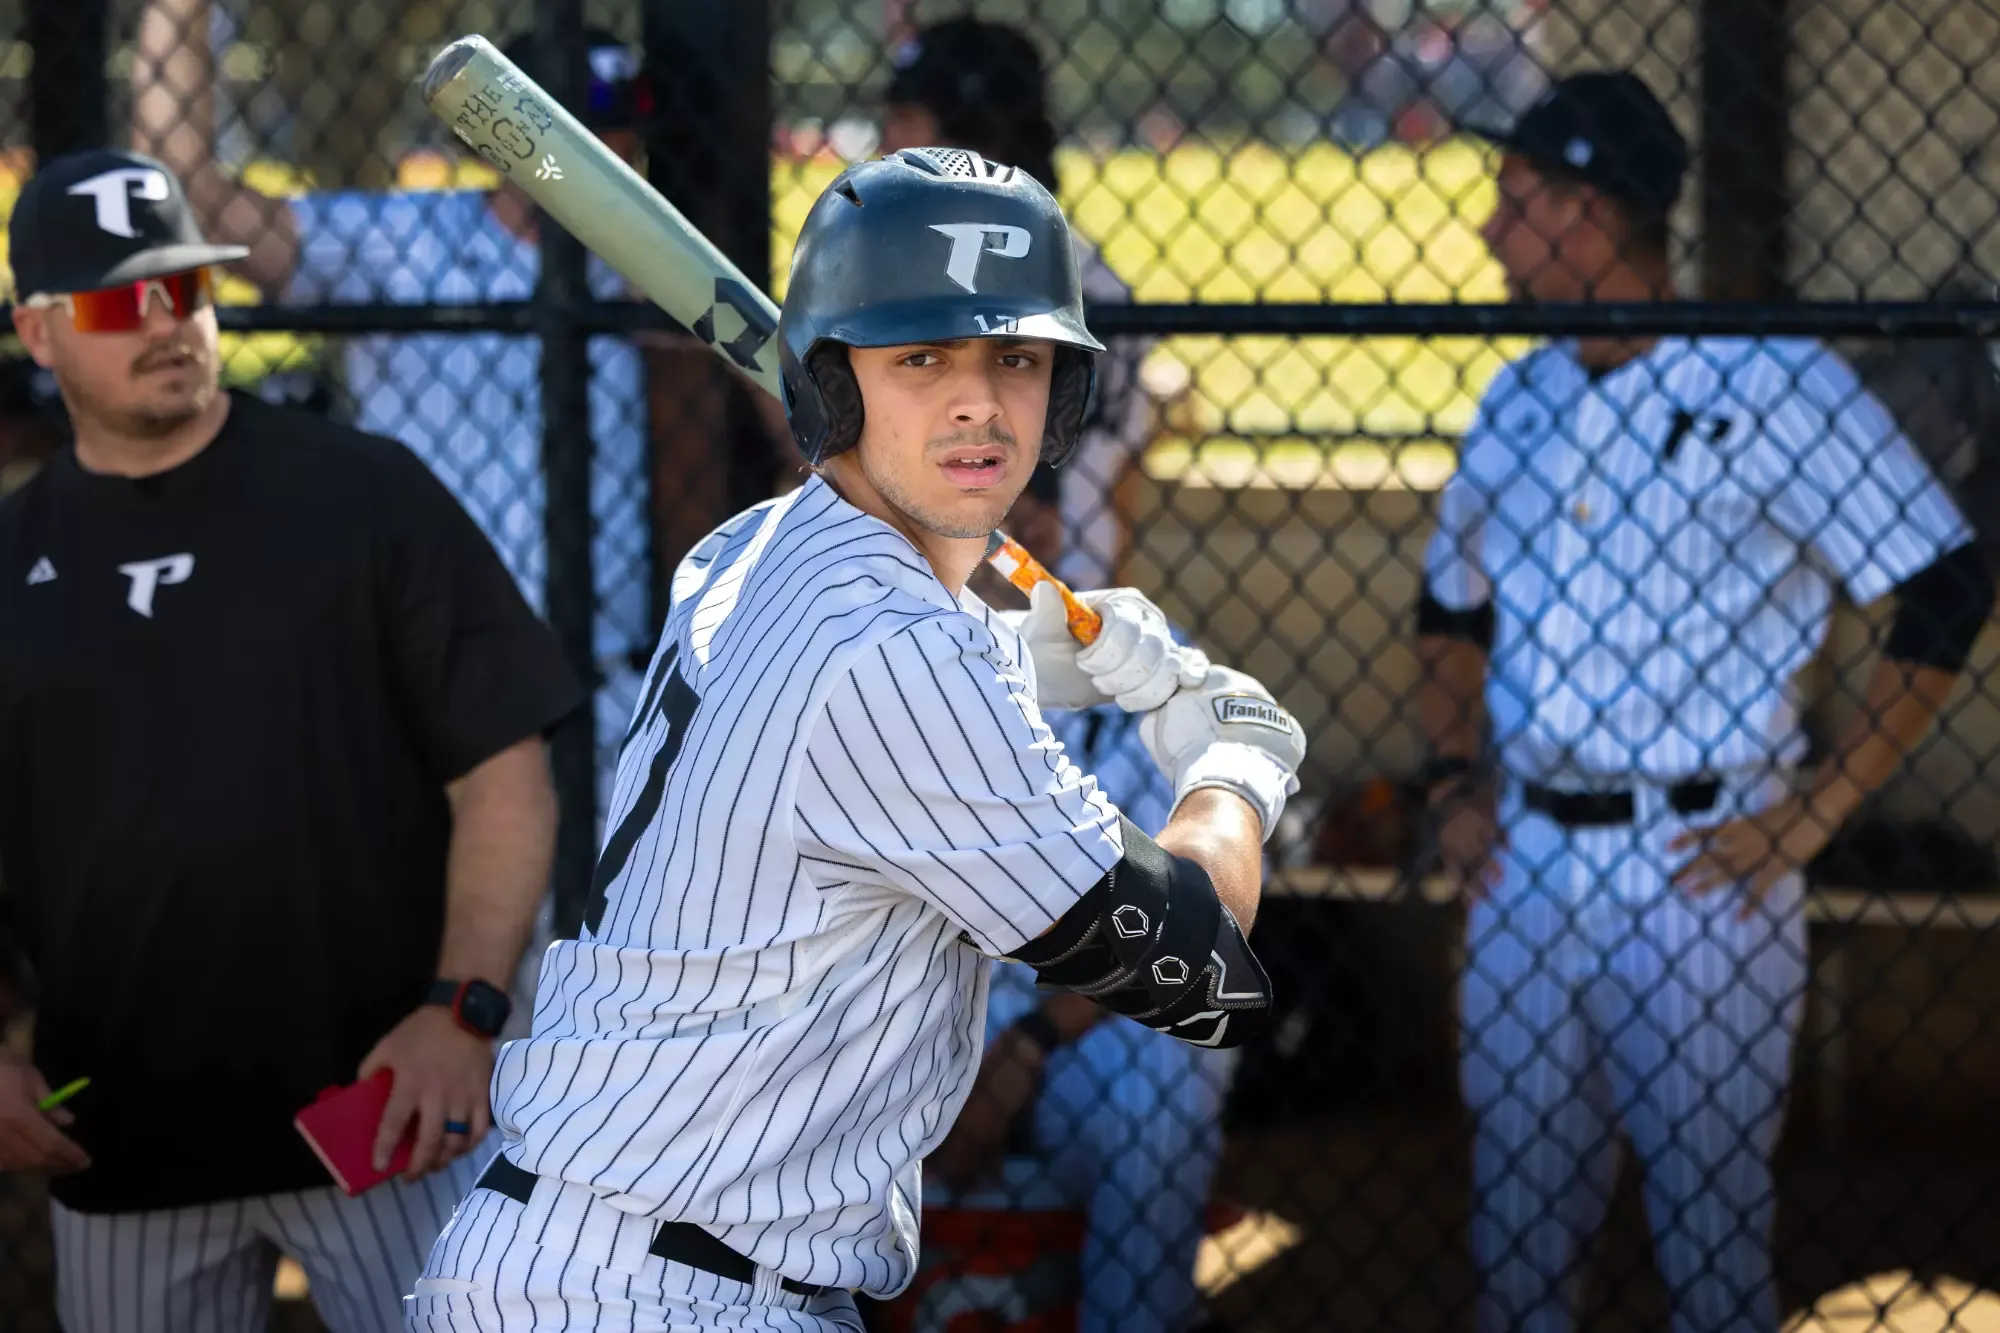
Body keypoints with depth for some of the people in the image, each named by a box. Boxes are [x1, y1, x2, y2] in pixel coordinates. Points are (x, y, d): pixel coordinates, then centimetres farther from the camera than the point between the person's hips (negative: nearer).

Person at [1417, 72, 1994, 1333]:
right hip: (1524, 863, 6)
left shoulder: (1775, 387, -9)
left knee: (1711, 1206, 0)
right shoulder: (1520, 402, 11)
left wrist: (1819, 810, -12)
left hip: (1702, 871, -6)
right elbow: (1452, 601, 25)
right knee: (1519, 1203, 11)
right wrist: (1453, 780, 12)